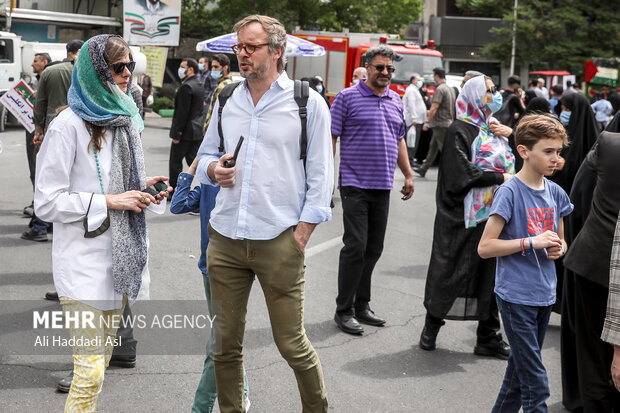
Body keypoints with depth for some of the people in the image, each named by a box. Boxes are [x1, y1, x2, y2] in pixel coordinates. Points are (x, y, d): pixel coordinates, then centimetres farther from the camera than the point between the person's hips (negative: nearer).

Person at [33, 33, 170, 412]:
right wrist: (109, 201, -17)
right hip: (86, 263, -8)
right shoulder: (69, 126, -13)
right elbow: (47, 202, -14)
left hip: (121, 259, 8)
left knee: (103, 358, 16)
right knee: (90, 373, -10)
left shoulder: (124, 119, 12)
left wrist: (142, 188, 3)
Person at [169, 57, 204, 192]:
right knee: (193, 160, 13)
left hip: (186, 132, -9)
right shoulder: (199, 85, 12)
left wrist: (176, 134, -17)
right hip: (198, 131, 9)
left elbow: (182, 112, -21)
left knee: (175, 162, 4)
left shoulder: (186, 87, -18)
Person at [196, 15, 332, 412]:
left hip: (279, 241, -4)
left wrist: (302, 233, -9)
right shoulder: (226, 100, 12)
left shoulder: (308, 103, -1)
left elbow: (320, 174, -2)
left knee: (292, 343, 2)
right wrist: (214, 169, -2)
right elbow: (205, 155, 23)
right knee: (225, 342, 10)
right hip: (224, 240, 4)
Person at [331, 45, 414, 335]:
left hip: (383, 186, 6)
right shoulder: (347, 97, -4)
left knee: (374, 249, 9)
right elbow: (330, 137, -6)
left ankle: (362, 305, 20)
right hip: (355, 184, -6)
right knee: (355, 247, -8)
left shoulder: (396, 101, 15)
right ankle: (343, 311, 2)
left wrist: (408, 174, 19)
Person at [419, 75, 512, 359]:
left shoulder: (493, 128, 14)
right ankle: (431, 327, 22)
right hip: (460, 217, -7)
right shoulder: (459, 130, -9)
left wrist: (510, 134, 0)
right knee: (450, 271, 2)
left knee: (490, 274, 8)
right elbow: (462, 173, -20)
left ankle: (488, 338, 17)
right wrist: (501, 178, -19)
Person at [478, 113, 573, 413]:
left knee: (520, 370, 18)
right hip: (516, 296, -7)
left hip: (544, 295, 7)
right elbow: (485, 247, -15)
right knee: (536, 384, -5)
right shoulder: (510, 192, -12)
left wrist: (558, 248, -3)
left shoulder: (556, 193, 7)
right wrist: (532, 242, -19)